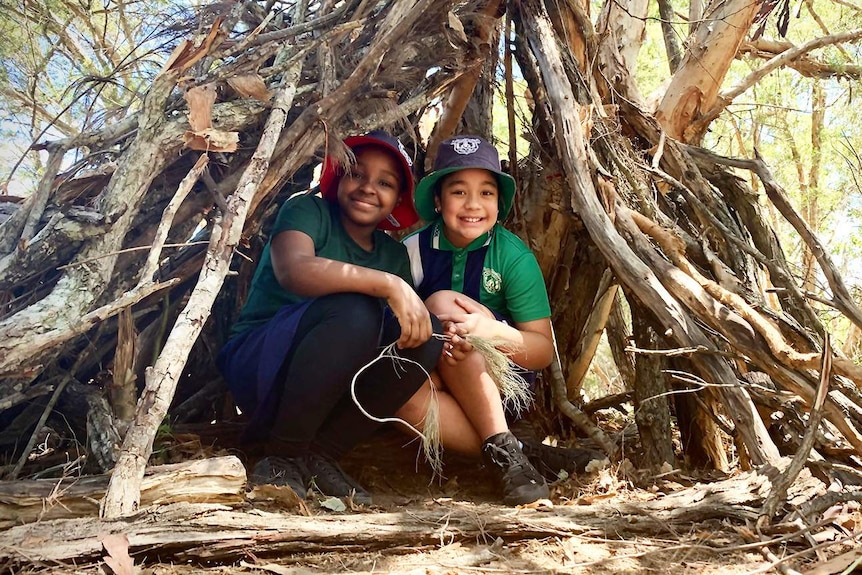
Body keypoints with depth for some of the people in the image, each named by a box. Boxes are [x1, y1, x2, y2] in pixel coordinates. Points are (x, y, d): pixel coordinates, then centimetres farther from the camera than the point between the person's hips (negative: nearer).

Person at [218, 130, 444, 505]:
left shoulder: (394, 253, 13)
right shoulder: (309, 211, -4)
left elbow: (411, 325, 4)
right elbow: (293, 270, -27)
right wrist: (389, 284, -32)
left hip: (333, 388, 6)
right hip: (257, 367, -6)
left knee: (427, 334, -14)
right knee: (354, 312, -31)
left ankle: (320, 455, -11)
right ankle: (283, 456, -16)